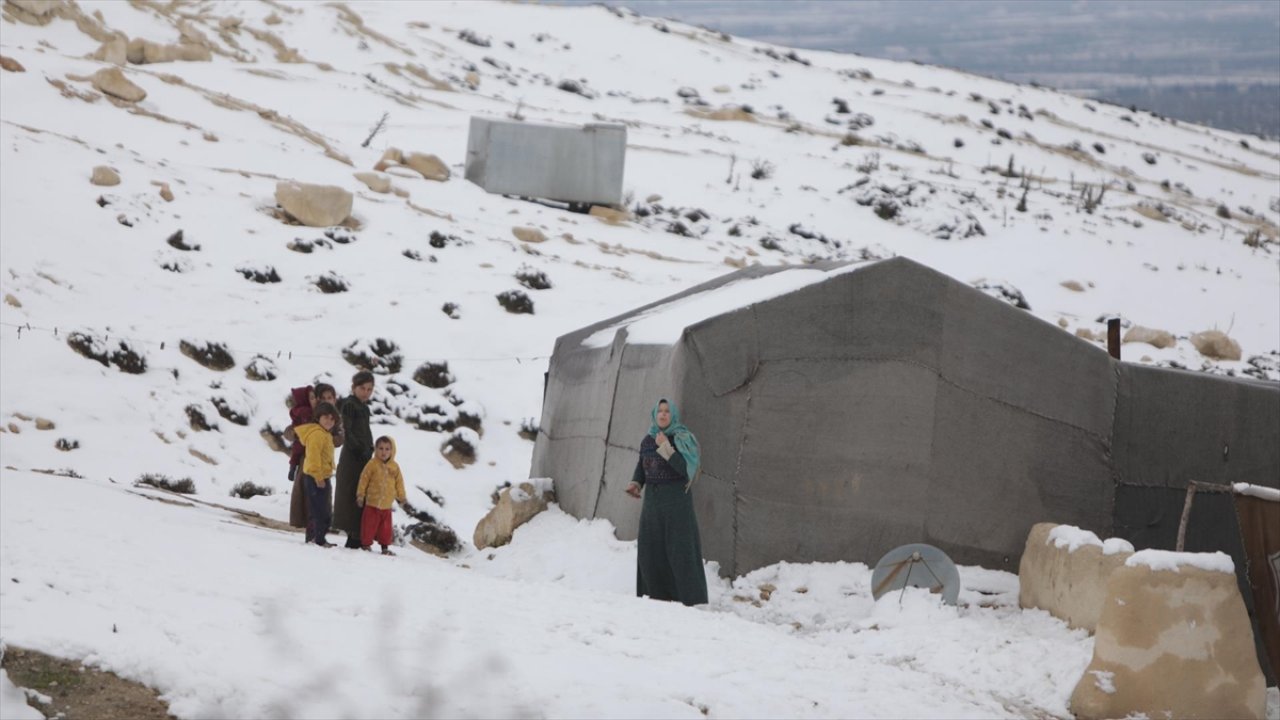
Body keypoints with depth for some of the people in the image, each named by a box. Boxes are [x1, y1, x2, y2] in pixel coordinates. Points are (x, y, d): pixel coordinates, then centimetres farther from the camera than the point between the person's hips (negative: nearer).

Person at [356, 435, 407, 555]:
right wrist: (360, 495, -4)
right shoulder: (372, 464, -8)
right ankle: (366, 545, 12)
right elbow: (364, 479, -5)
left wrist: (401, 496, 10)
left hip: (386, 505, 3)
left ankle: (384, 547, 18)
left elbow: (399, 482, 10)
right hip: (372, 503, -3)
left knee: (385, 527, 9)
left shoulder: (394, 466, 3)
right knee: (369, 525, 1)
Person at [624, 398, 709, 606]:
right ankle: (655, 595, 11)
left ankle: (691, 598, -7)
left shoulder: (681, 439, -7)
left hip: (676, 500, -6)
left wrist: (666, 448, -24)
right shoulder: (647, 441, 9)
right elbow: (641, 467, 15)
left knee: (680, 550, -8)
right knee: (651, 550, 3)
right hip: (652, 501, 6)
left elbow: (685, 468, -18)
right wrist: (635, 484, -4)